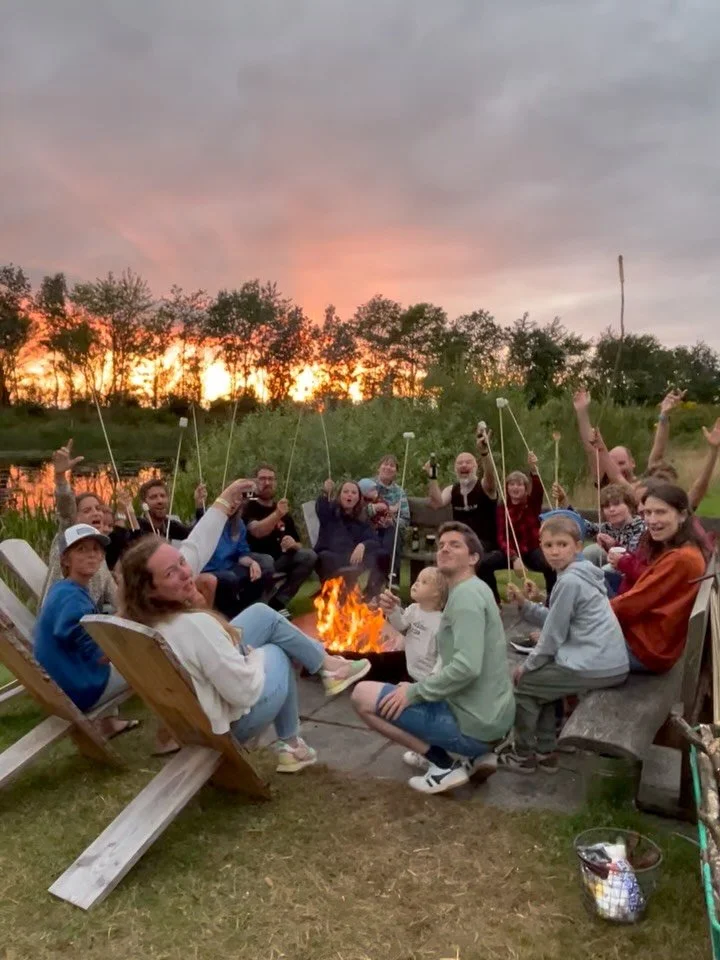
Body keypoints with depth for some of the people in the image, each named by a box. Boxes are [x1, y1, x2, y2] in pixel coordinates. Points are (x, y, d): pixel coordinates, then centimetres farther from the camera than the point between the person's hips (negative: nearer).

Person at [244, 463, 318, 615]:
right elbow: (257, 531, -25)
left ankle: (278, 601, -15)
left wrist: (293, 544, -10)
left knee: (309, 556, -18)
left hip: (279, 560, 6)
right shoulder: (249, 507, -3)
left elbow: (298, 545, 15)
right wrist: (277, 514, -40)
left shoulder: (284, 511, 13)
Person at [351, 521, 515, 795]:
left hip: (473, 722, -10)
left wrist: (414, 692, -17)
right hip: (492, 719, 10)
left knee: (363, 694, -5)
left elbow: (467, 667, -28)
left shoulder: (466, 593, -17)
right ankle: (478, 755, 14)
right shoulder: (474, 590, 14)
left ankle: (444, 765, -4)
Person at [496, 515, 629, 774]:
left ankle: (523, 755, 22)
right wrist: (525, 604, 3)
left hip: (594, 667, -9)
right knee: (540, 679, 27)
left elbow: (554, 634, -12)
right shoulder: (578, 573, 12)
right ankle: (545, 752, 32)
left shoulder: (569, 581, -17)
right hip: (609, 663, 10)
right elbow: (556, 622, 13)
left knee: (522, 682, 7)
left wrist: (527, 666, 1)